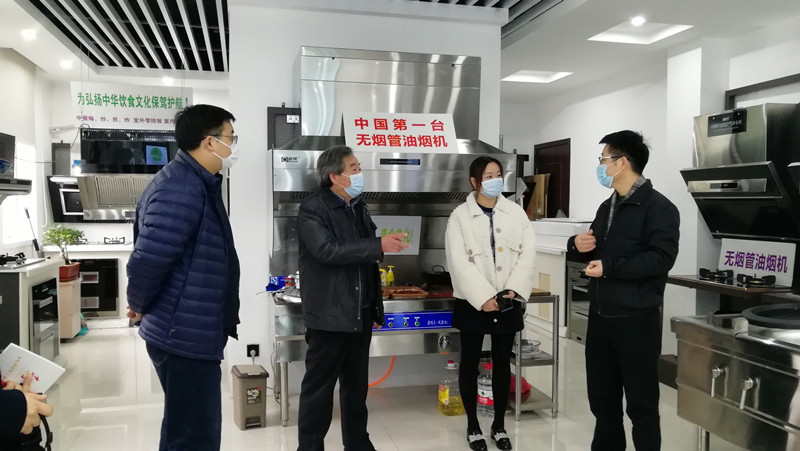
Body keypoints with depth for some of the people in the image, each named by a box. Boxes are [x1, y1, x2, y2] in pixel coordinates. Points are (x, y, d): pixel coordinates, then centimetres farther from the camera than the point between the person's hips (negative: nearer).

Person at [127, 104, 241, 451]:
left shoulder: (196, 184, 12)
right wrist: (140, 306, -6)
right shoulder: (180, 190, -22)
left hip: (187, 332, 10)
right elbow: (147, 260, -24)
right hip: (186, 335, -10)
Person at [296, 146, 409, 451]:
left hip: (360, 314, 7)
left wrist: (376, 307, 16)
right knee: (318, 386, 4)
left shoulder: (359, 207, 12)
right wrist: (379, 245, -26)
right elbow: (328, 251, -25)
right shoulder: (312, 209, -11)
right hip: (329, 315, -7)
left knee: (357, 385, 17)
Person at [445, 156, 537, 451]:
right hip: (473, 303, -2)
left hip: (507, 302, 2)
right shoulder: (460, 216, -4)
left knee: (502, 363, 12)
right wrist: (484, 297, -18)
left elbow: (527, 253, -2)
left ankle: (499, 425, 27)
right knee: (470, 363, 7)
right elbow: (459, 262, -11)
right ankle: (473, 426, 23)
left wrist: (513, 290, -14)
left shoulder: (516, 212, 4)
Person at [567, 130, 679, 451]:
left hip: (636, 319, -8)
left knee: (641, 401, 4)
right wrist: (577, 246, -1)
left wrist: (611, 267, -22)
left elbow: (661, 258, -20)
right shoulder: (607, 207, 15)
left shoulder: (658, 207, -9)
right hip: (600, 315, 8)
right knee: (601, 395, 16)